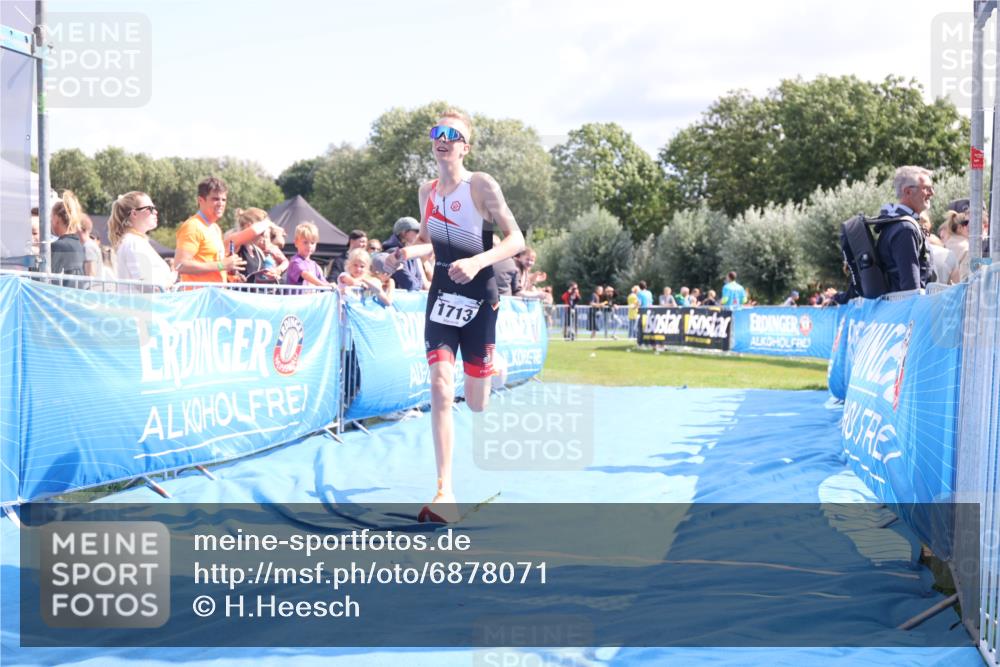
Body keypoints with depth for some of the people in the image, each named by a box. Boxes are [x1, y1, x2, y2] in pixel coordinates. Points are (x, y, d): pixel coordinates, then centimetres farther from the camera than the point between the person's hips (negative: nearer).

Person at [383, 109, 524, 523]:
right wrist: (407, 253, -3)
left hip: (479, 299, -3)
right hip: (441, 296, 3)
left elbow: (516, 240, -13)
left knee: (476, 404, 5)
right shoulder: (427, 191, 5)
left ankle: (493, 372, 45)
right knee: (440, 388, -14)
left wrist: (476, 262, -28)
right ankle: (444, 494, -13)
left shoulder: (481, 185, -11)